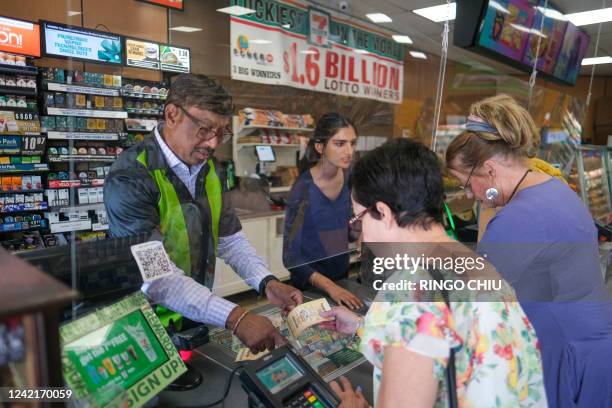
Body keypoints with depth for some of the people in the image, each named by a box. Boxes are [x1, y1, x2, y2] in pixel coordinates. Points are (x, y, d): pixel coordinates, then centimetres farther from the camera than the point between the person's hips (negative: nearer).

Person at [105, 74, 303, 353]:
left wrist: (267, 283, -10)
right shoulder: (129, 179, -19)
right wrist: (234, 318, -32)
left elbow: (229, 239, 6)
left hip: (199, 318, 5)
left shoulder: (210, 168, 3)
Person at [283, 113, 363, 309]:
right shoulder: (304, 188, -26)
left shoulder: (349, 176, -9)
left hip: (342, 274, 6)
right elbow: (290, 256, -23)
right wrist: (329, 287, -31)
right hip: (310, 284, -5)